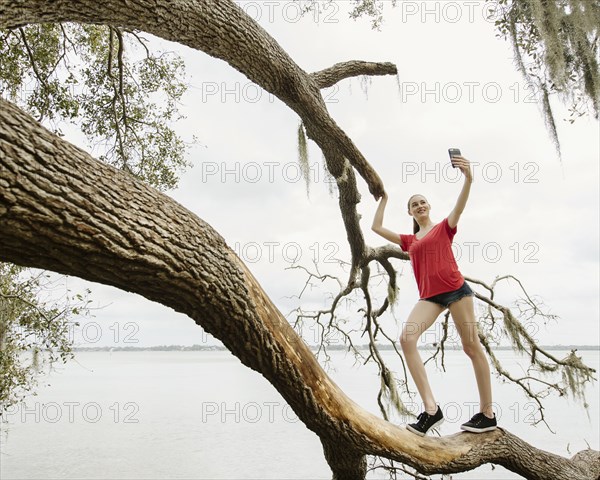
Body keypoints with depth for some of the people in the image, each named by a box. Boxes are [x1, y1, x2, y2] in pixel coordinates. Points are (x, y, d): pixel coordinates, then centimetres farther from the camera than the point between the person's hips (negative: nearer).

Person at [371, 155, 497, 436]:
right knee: (406, 338, -19)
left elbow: (460, 205, -10)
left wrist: (468, 178, -28)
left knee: (471, 346, -2)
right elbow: (376, 227, 23)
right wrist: (383, 198, 27)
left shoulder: (444, 227, 10)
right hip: (429, 296, 4)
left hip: (455, 289, -3)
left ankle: (487, 413, 8)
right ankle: (431, 409, -22)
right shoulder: (409, 241, 21)